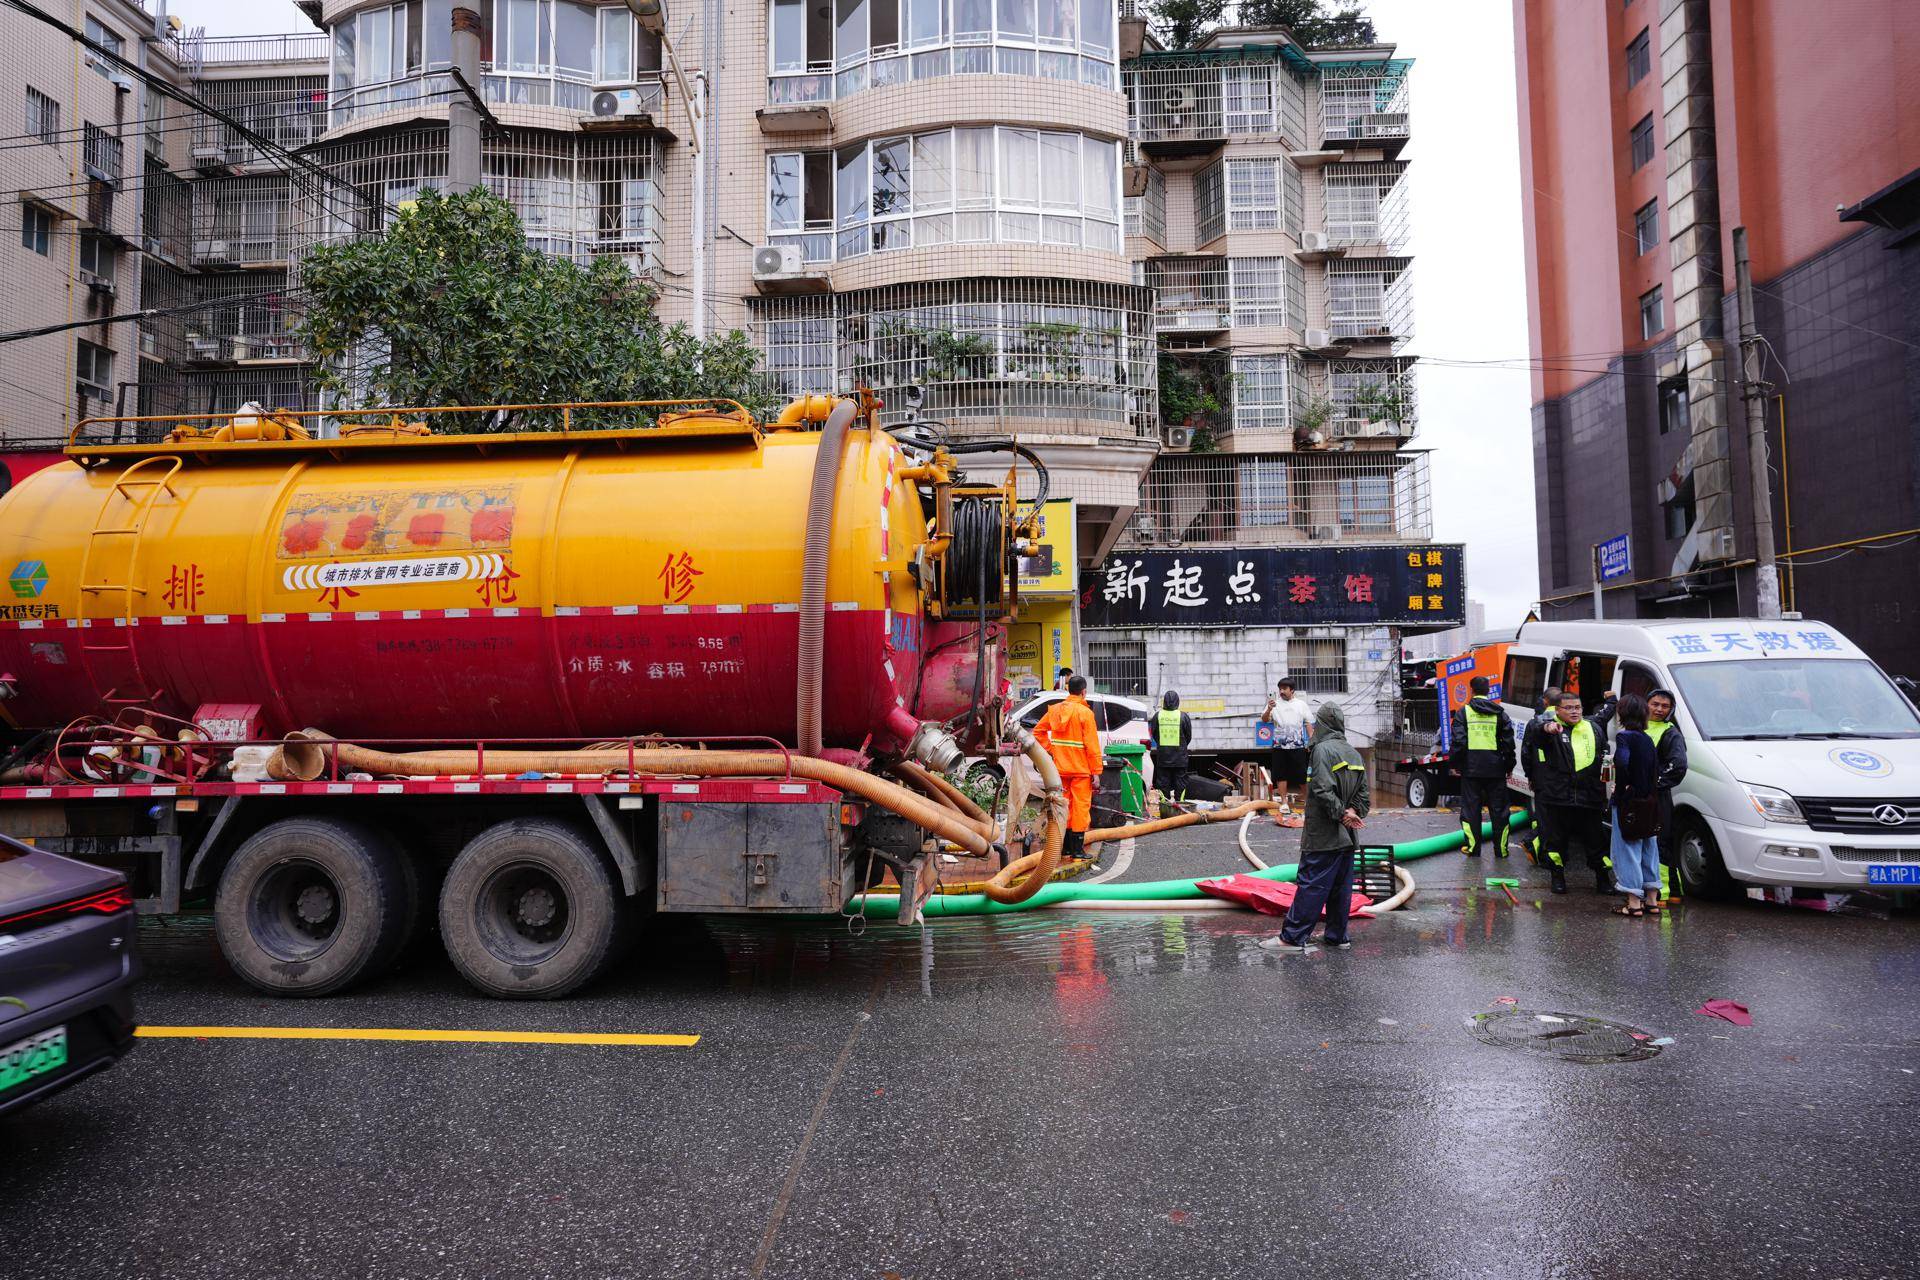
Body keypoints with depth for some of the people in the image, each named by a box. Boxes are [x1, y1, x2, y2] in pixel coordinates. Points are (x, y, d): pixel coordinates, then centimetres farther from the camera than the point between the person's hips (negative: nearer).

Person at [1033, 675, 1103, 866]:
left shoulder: (1055, 709, 6)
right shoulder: (1084, 712, -12)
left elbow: (1038, 732, 10)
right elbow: (1092, 744, -13)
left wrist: (1051, 749, 10)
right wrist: (1096, 770, -8)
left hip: (1060, 767, 5)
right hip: (1080, 768, -5)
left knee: (1064, 805, 13)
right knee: (1080, 806, 0)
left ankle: (1065, 846, 19)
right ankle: (1077, 849, 0)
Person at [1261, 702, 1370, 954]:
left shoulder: (1323, 749, -12)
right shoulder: (1354, 754, 13)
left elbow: (1323, 790, -22)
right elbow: (1363, 793, 12)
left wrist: (1341, 813, -13)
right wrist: (1353, 813, 0)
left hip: (1323, 836, -8)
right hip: (1348, 838, 8)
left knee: (1310, 885, -6)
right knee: (1341, 887, 13)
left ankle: (1293, 937, -4)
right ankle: (1337, 936, 19)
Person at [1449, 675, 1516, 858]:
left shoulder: (1463, 712, -3)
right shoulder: (1499, 713, 4)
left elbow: (1458, 741, -9)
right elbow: (1508, 742, 4)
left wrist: (1455, 764, 0)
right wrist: (1509, 766, 13)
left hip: (1471, 767, -2)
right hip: (1495, 768, 2)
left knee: (1470, 808, 6)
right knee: (1498, 809, 9)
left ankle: (1472, 848, 8)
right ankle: (1501, 849, 13)